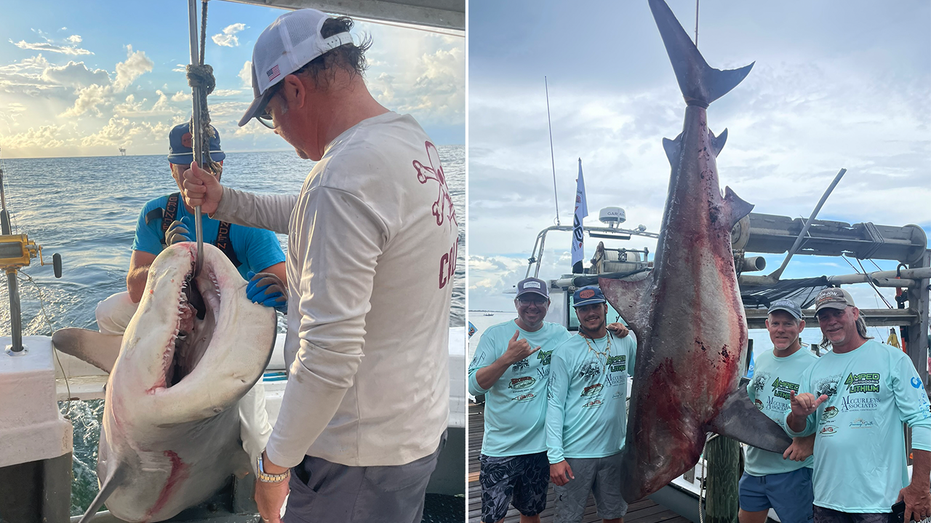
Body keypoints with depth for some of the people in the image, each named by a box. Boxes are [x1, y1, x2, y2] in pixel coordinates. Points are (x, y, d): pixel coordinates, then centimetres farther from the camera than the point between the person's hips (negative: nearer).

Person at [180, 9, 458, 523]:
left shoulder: (341, 179, -28)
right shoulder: (412, 138, 4)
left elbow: (328, 355, -29)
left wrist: (274, 462, -16)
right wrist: (224, 202, 18)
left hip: (361, 453, -9)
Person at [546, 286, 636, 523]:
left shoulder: (626, 343, 4)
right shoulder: (564, 352, -8)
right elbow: (555, 405, -11)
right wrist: (555, 456, -16)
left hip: (614, 450, 4)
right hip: (575, 453, -4)